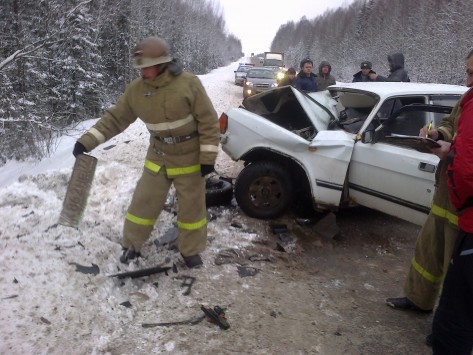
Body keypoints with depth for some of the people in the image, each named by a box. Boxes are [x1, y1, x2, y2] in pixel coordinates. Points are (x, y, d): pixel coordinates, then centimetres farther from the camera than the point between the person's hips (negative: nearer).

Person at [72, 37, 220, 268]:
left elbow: (208, 121, -15)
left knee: (191, 206, 9)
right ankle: (132, 246, 31)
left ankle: (190, 250, 30)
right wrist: (87, 141, -10)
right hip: (158, 158, 3)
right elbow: (115, 118, -2)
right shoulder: (136, 89, -9)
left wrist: (208, 157, -16)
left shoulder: (189, 84, -20)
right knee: (143, 203, 8)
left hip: (190, 159, -3)